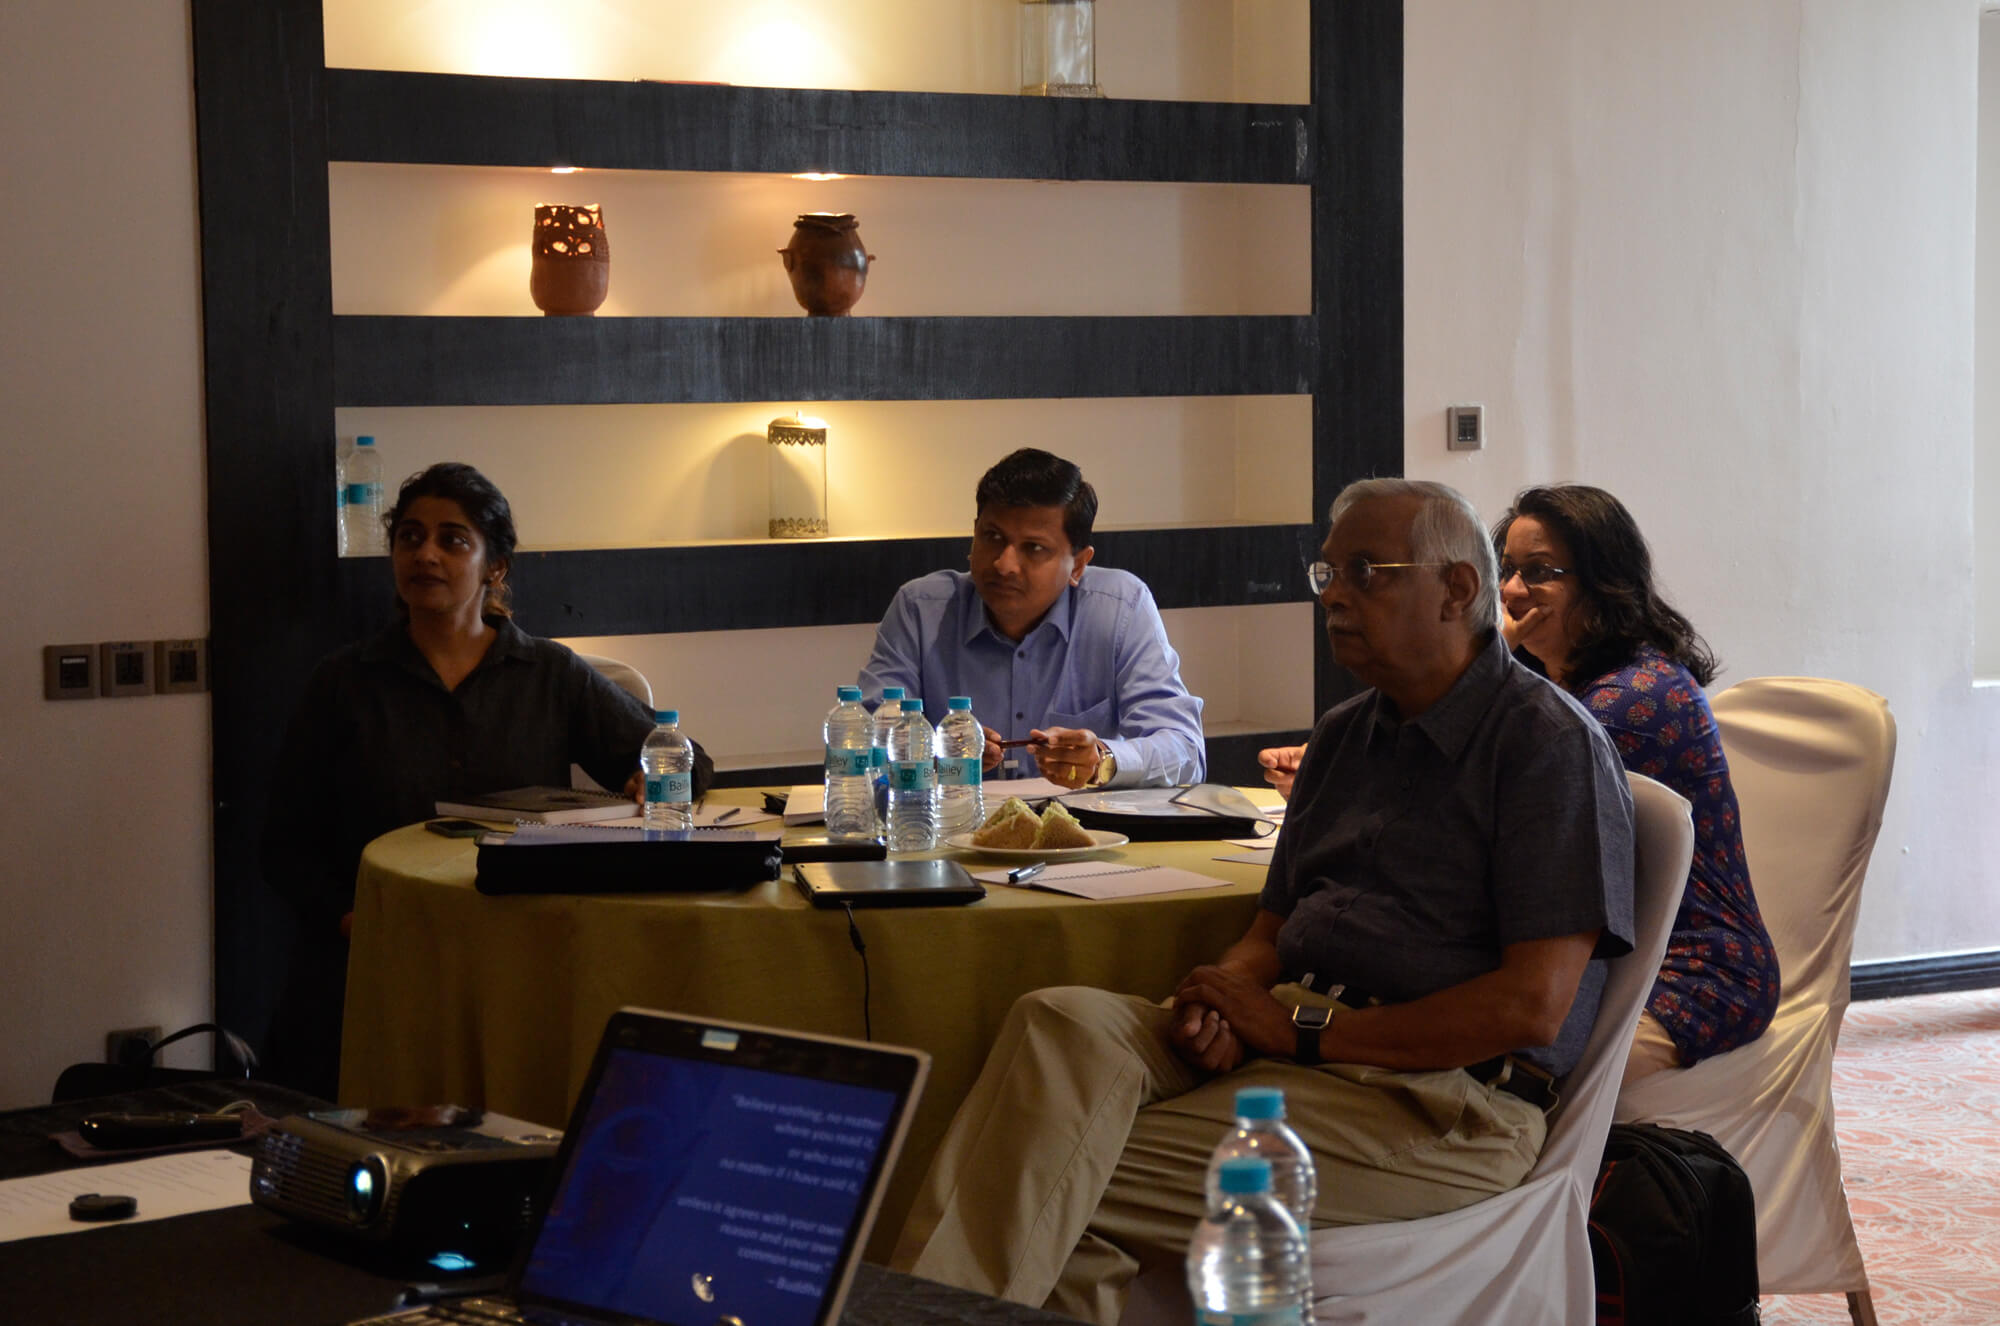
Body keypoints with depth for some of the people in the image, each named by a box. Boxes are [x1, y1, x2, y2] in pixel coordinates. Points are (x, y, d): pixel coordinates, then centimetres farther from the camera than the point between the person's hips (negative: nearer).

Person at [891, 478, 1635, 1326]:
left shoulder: (1549, 741, -4)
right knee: (1066, 1025, -24)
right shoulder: (1344, 736, 22)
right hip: (1295, 1044, 7)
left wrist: (1302, 1028, -12)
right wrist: (1226, 1003, -5)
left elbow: (1534, 1005, -12)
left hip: (1441, 1090, -7)